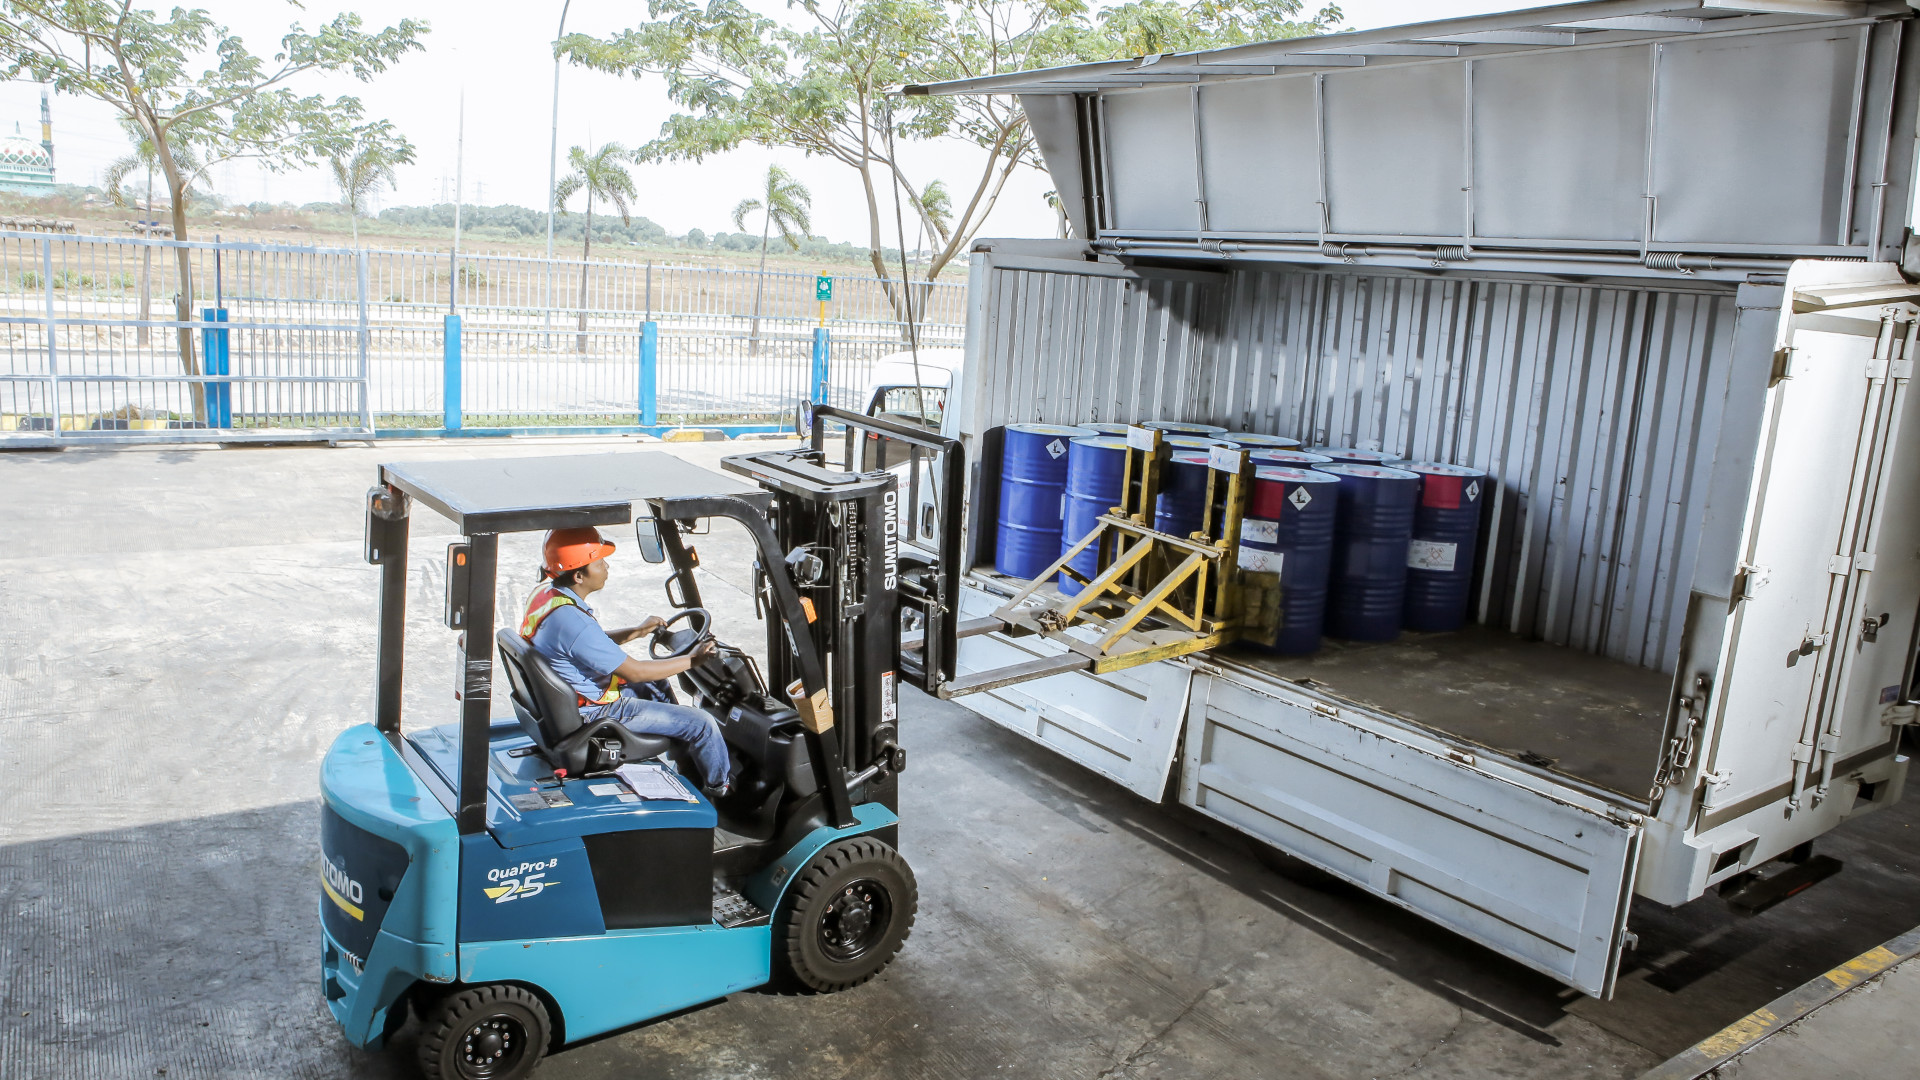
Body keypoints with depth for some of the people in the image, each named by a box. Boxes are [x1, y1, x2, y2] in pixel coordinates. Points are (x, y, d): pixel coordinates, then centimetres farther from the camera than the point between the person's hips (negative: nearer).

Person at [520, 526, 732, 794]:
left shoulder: (545, 592, -4)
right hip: (595, 712, -10)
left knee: (656, 686, 31)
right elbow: (634, 672, -26)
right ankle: (719, 788, 20)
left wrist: (637, 631, 8)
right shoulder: (572, 622, -34)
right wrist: (692, 660, -17)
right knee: (701, 724, -5)